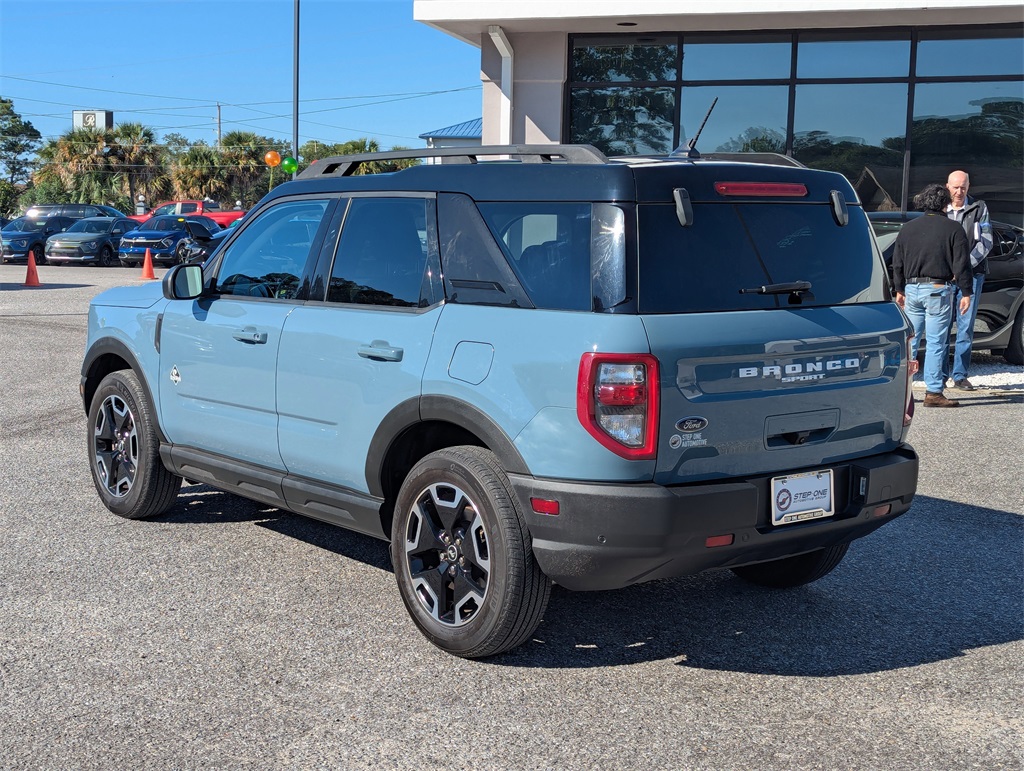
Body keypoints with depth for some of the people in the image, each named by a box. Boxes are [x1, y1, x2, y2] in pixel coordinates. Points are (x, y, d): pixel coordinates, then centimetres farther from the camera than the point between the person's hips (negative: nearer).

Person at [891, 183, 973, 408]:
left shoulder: (908, 228, 9)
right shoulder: (953, 229, -4)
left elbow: (897, 263, 13)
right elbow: (961, 264, -6)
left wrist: (899, 290, 22)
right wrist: (966, 293, -1)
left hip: (912, 289, 5)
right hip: (938, 290, -4)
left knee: (910, 339, 13)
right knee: (936, 342, -2)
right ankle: (933, 393, -2)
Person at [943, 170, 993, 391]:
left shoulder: (979, 208, 6)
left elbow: (986, 241, -1)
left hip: (971, 274, -1)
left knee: (965, 326, -1)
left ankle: (960, 376, 3)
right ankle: (941, 375, 6)